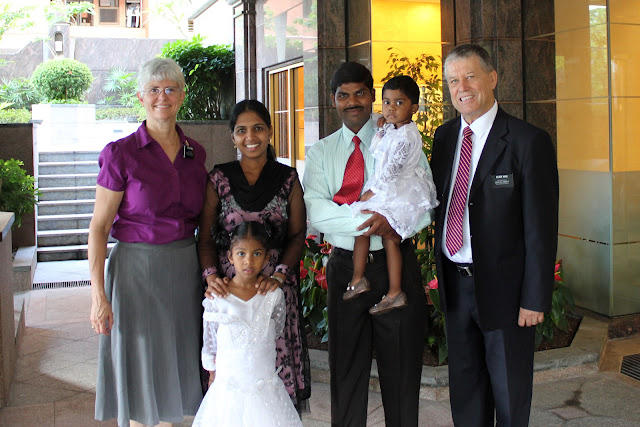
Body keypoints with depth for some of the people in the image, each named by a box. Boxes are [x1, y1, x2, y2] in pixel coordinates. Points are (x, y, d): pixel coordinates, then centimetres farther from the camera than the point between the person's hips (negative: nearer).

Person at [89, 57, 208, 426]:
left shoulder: (195, 153, 6)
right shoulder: (121, 154, -8)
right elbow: (99, 227, -8)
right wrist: (98, 295, -13)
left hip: (186, 269, 4)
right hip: (138, 268, -4)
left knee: (175, 368, 14)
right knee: (141, 371, 6)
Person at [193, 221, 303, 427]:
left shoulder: (273, 295, -3)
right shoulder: (216, 299, -6)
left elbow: (277, 331, 9)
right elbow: (210, 343, 4)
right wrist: (213, 374, 10)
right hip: (228, 388, -1)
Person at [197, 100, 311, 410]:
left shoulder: (288, 179, 7)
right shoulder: (219, 179, 6)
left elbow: (297, 236, 4)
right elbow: (206, 238, 5)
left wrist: (278, 276, -11)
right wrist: (211, 275, -12)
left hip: (277, 288, 0)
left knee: (277, 362, -2)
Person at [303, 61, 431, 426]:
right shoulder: (320, 152, 7)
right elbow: (315, 211, -9)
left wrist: (394, 222, -27)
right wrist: (370, 221, -23)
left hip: (396, 265, -1)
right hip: (345, 268, 1)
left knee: (402, 368, 8)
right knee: (346, 371, 12)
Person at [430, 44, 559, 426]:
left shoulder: (529, 141, -12)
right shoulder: (444, 136, 6)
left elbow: (541, 228, -13)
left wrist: (535, 299, -14)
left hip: (503, 287, -5)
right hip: (455, 284, 5)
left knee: (510, 393, 12)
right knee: (464, 387, 19)